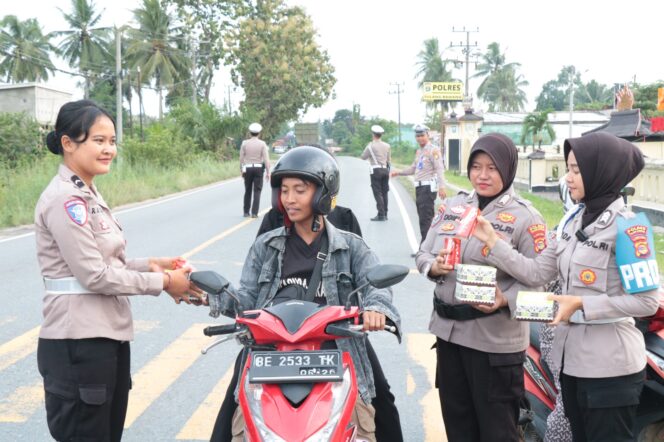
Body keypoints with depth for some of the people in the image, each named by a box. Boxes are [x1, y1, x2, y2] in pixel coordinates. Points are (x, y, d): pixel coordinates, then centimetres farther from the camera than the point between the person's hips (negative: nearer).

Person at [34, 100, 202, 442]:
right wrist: (162, 282, -13)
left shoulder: (87, 194, 14)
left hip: (108, 337, 10)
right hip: (79, 345, -10)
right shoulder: (65, 200, -16)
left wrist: (148, 265, 2)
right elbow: (94, 275, -19)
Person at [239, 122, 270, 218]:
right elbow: (266, 159, -9)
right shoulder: (262, 143, -5)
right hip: (258, 168, -2)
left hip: (247, 168, 2)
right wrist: (268, 172, -5)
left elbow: (241, 158, 1)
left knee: (247, 191, 13)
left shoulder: (245, 143, -1)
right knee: (257, 191, 2)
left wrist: (242, 170, 11)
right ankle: (254, 213, -4)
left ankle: (246, 212, 17)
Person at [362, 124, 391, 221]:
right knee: (384, 193, 10)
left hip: (376, 170, -6)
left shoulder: (371, 146, -9)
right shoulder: (387, 146, 8)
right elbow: (388, 159, 15)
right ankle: (385, 214, 14)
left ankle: (381, 215, -10)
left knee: (378, 193, -5)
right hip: (385, 169, 6)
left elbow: (363, 157, 1)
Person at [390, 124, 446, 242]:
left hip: (428, 187, -9)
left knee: (425, 218, -13)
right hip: (419, 187, 9)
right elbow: (413, 169, 28)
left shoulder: (433, 150, -8)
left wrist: (441, 187, -26)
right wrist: (398, 172, 20)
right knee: (422, 217, 13)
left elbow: (439, 169, -17)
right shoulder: (419, 152, 19)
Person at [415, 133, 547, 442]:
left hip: (495, 338, -5)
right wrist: (434, 266, -13)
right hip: (448, 330, 6)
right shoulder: (451, 206, 8)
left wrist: (505, 300, -31)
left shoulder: (525, 217, -8)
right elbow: (423, 254, 10)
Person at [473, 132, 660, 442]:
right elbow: (537, 273, 4)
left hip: (609, 365, -8)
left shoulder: (626, 227, -17)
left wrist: (582, 304, -23)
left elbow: (646, 301, -19)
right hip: (570, 356, 8)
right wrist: (493, 242, -3)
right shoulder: (572, 220, 6)